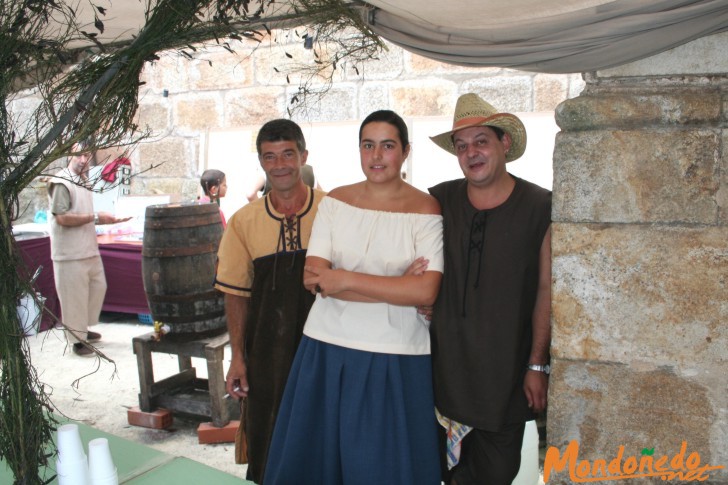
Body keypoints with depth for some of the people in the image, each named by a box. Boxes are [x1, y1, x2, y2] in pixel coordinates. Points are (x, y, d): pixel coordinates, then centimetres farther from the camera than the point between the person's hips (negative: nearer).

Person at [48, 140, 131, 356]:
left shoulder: (84, 182, 11)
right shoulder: (61, 183, -15)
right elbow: (62, 218, -21)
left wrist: (108, 220, 9)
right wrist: (95, 218, -19)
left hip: (89, 248, 9)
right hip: (70, 252, -9)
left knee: (98, 286, 18)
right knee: (74, 296, 0)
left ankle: (83, 329, 34)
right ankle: (77, 339, 13)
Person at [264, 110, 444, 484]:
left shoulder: (425, 210, -6)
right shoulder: (335, 201, 3)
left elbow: (426, 291, -17)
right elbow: (314, 278, -8)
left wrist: (345, 279, -15)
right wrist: (397, 289, -15)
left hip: (395, 358, -3)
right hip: (327, 349, 3)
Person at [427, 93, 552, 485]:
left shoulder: (540, 207, -5)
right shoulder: (439, 201, 2)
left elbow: (546, 290, -4)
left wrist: (537, 364, -5)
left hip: (507, 370, -2)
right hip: (445, 364, 2)